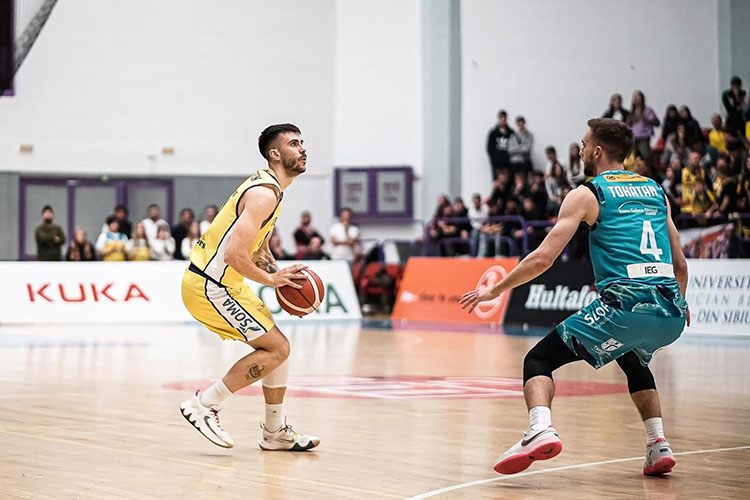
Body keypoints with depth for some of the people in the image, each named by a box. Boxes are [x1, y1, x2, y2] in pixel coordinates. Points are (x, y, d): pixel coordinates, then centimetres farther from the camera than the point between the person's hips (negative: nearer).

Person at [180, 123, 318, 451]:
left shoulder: (269, 188, 14)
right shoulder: (265, 194, -20)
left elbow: (259, 251, 24)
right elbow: (234, 255, -28)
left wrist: (283, 280, 9)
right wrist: (271, 279, -15)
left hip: (223, 283, 10)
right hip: (210, 286, -10)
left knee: (277, 346, 13)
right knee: (277, 349, -9)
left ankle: (275, 432, 22)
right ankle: (204, 405, -4)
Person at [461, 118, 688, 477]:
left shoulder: (587, 194, 5)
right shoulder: (656, 191, 22)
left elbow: (542, 259, -1)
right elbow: (680, 265, 24)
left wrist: (495, 290, 11)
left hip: (625, 305, -6)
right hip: (670, 314, 6)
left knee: (539, 359, 5)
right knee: (632, 360, 37)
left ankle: (541, 430, -23)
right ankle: (658, 445, 22)